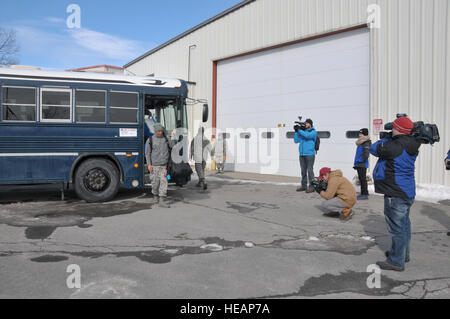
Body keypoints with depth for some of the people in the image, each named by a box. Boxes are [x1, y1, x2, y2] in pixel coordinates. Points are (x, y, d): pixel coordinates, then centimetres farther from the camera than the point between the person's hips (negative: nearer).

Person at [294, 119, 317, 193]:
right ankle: (304, 186, 15)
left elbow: (307, 135, -20)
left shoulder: (313, 132, 0)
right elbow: (296, 140, 10)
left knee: (310, 170, -7)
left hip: (310, 154, -6)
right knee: (303, 171, 8)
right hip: (302, 154, 6)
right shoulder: (302, 131, 16)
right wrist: (296, 131, 0)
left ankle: (312, 187, -4)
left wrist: (299, 130, -10)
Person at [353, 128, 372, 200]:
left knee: (363, 179, -9)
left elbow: (366, 153, -22)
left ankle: (365, 195, -7)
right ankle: (363, 194, 20)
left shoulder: (366, 143, -13)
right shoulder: (360, 143, 18)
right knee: (361, 179, 13)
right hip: (359, 164, 10)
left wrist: (362, 160, -20)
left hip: (362, 164, -10)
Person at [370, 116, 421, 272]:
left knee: (397, 228, -1)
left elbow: (375, 149, -13)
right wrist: (390, 139, 6)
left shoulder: (396, 146, -25)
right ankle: (403, 253, 38)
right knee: (404, 224, 22)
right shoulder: (411, 145, 4)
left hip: (396, 194, -10)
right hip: (407, 192, 10)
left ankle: (396, 262, 8)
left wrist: (387, 138, -2)